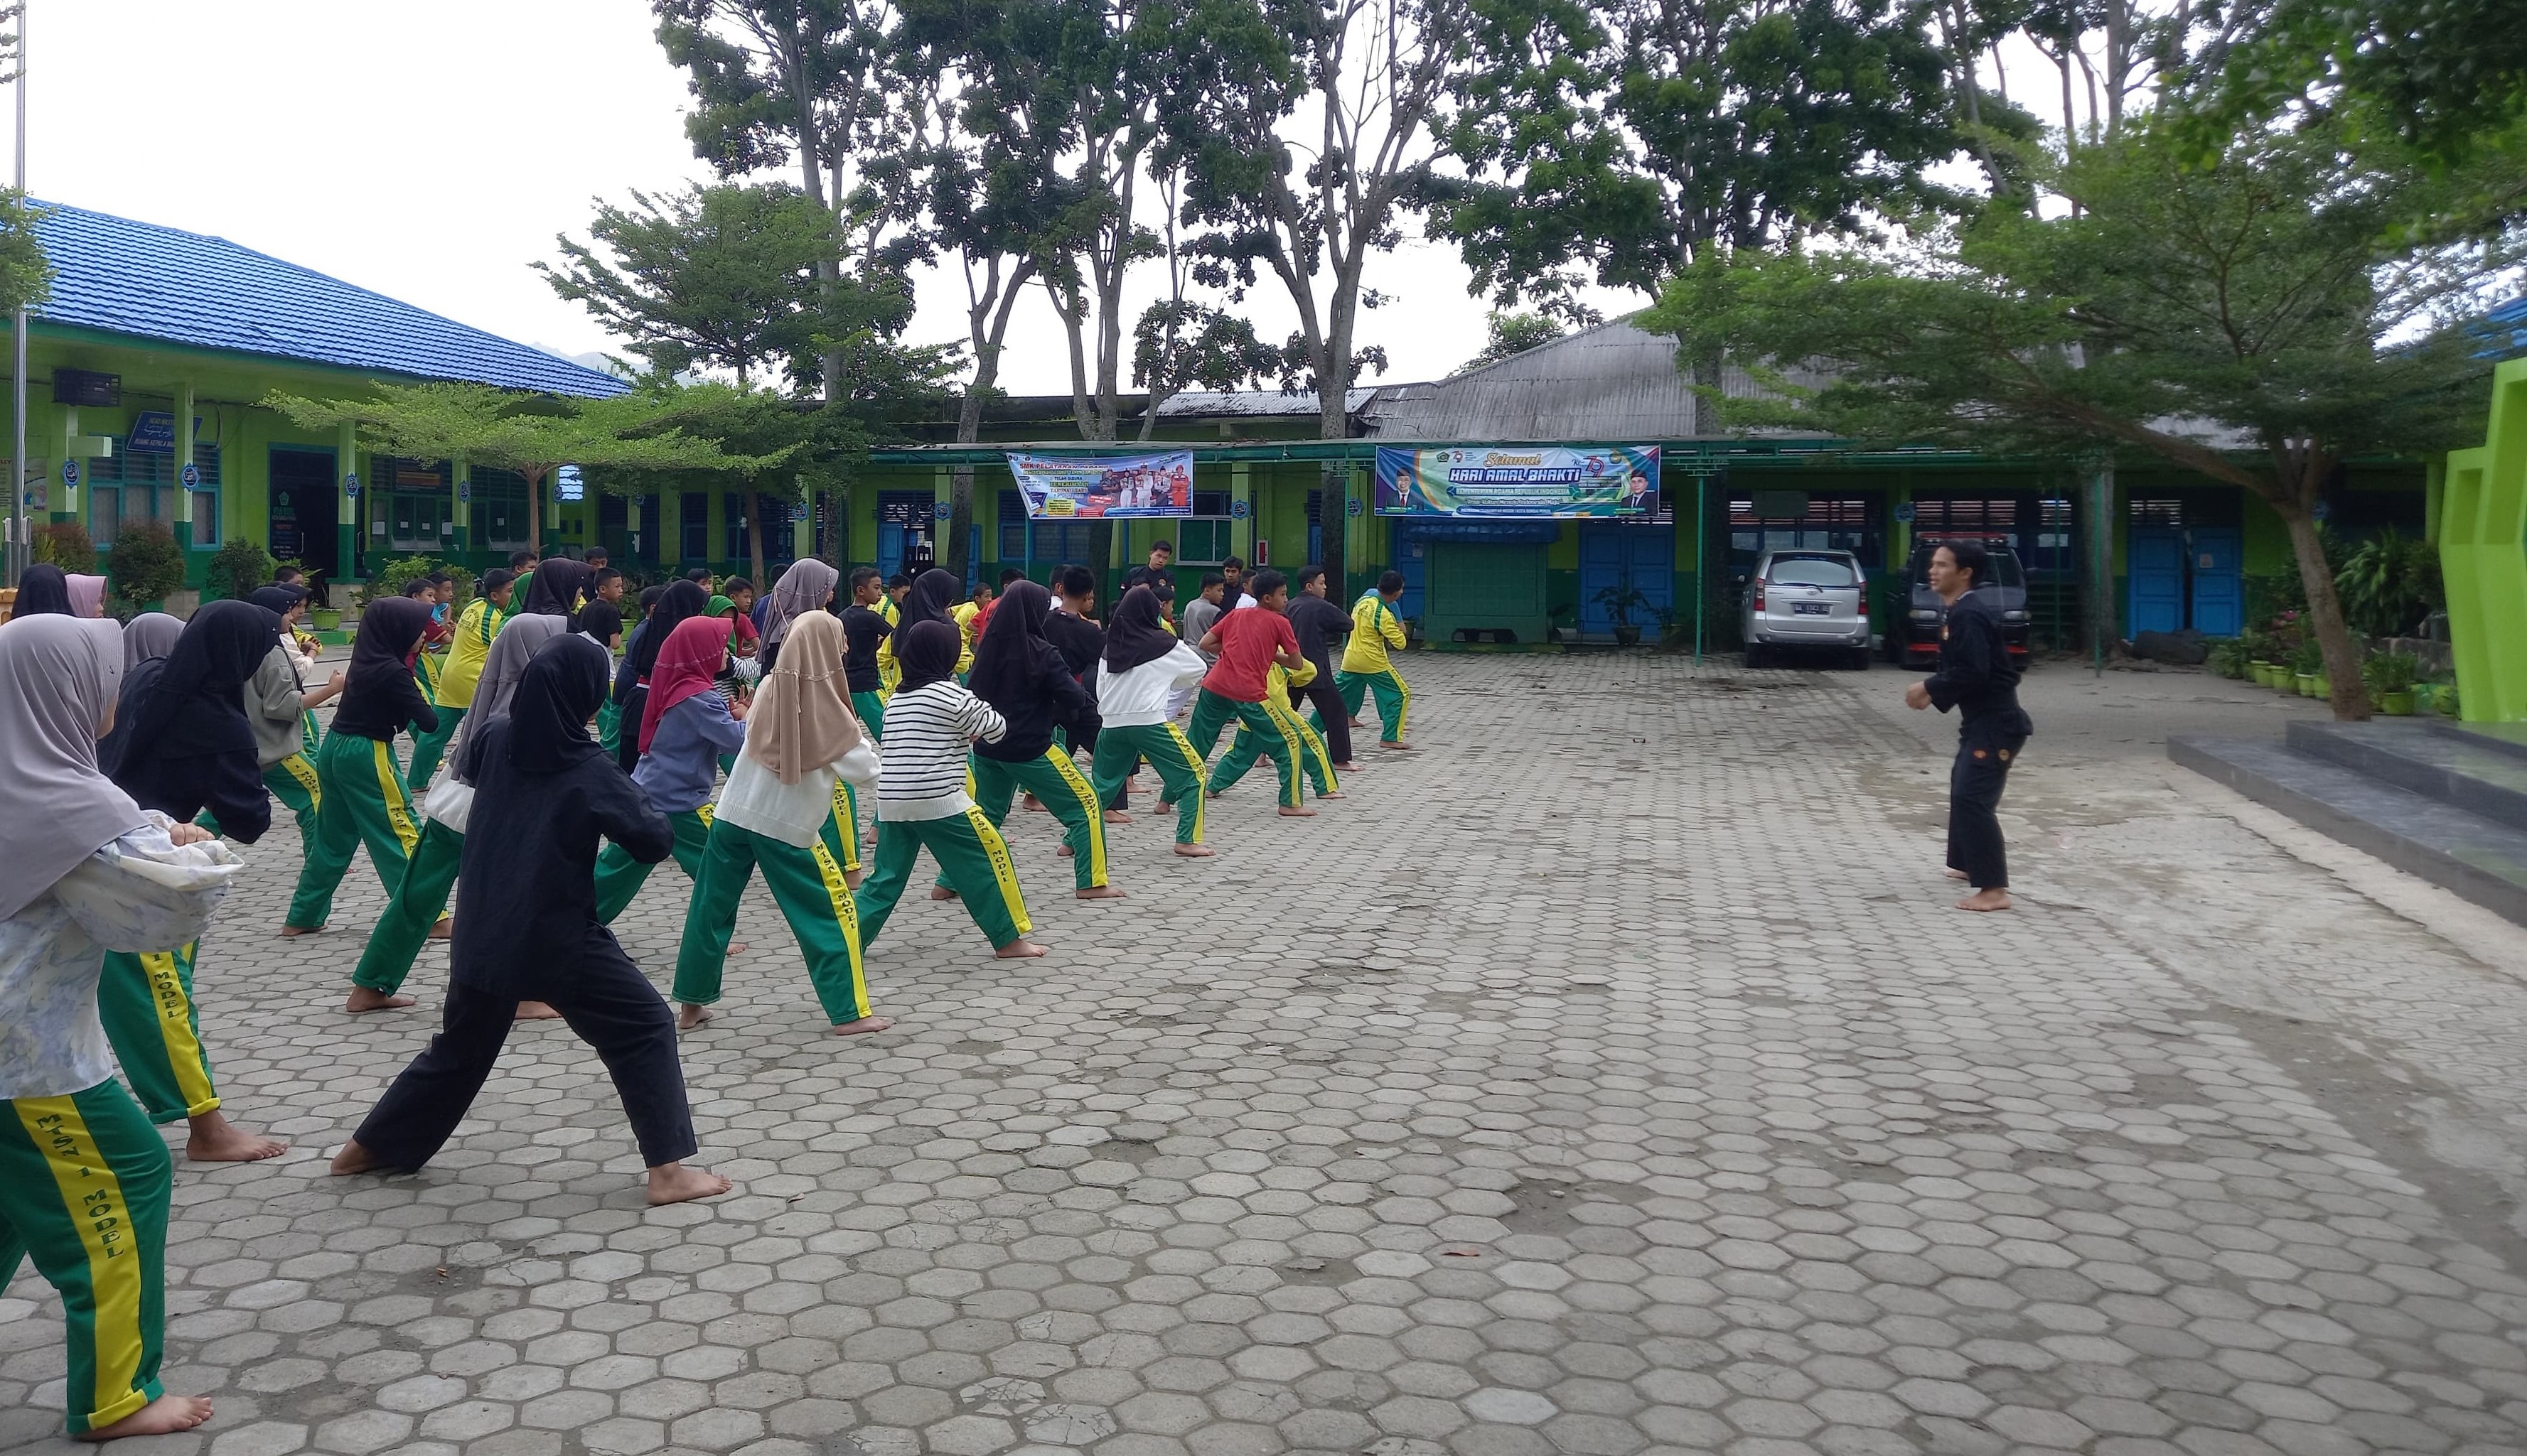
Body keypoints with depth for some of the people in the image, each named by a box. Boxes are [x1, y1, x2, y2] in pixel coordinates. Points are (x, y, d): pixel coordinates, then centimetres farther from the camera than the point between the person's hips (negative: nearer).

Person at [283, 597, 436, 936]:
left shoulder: (367, 660, 5)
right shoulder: (392, 672, -19)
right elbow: (429, 721, -17)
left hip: (336, 750, 9)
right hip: (368, 757, -9)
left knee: (332, 838, 17)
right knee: (403, 833, -2)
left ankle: (303, 917, 23)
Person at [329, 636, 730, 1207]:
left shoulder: (494, 740, 1)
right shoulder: (588, 771, -14)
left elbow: (468, 772, 26)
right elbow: (656, 840, -10)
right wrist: (632, 799, 6)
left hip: (484, 933, 6)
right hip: (558, 938, -6)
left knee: (461, 1046, 26)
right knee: (645, 1028, 2)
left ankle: (370, 1146, 38)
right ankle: (668, 1169, -6)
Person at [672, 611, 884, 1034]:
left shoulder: (769, 690, -2)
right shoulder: (825, 709, -12)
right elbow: (864, 768, -9)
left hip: (734, 814, 5)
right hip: (788, 827, -4)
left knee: (711, 908, 15)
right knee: (831, 912, 6)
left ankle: (692, 1003, 24)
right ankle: (849, 1012, 5)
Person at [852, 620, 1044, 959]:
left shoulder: (896, 698, 15)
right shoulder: (953, 696, -5)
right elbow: (997, 730, 4)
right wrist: (977, 709, 22)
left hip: (892, 801, 6)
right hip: (938, 801, -6)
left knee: (886, 876, 15)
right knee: (989, 858, 6)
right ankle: (1009, 940, 8)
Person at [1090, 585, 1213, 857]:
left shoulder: (1112, 644, 9)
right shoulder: (1162, 642, -2)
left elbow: (1101, 688, 13)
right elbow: (1199, 669, 11)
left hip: (1112, 723, 5)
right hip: (1150, 721, -5)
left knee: (1102, 784, 18)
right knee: (1193, 774, 7)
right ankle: (1187, 839, 2)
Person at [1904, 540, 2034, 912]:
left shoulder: (1969, 616, -19)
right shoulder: (1962, 612, 15)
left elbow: (1972, 672, -27)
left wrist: (1929, 688, -15)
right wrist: (1933, 691, 6)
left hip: (1996, 722, -11)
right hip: (1983, 719, 11)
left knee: (1972, 798, -16)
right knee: (1963, 789, 25)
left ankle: (1994, 889, -16)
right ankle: (1970, 864, 42)